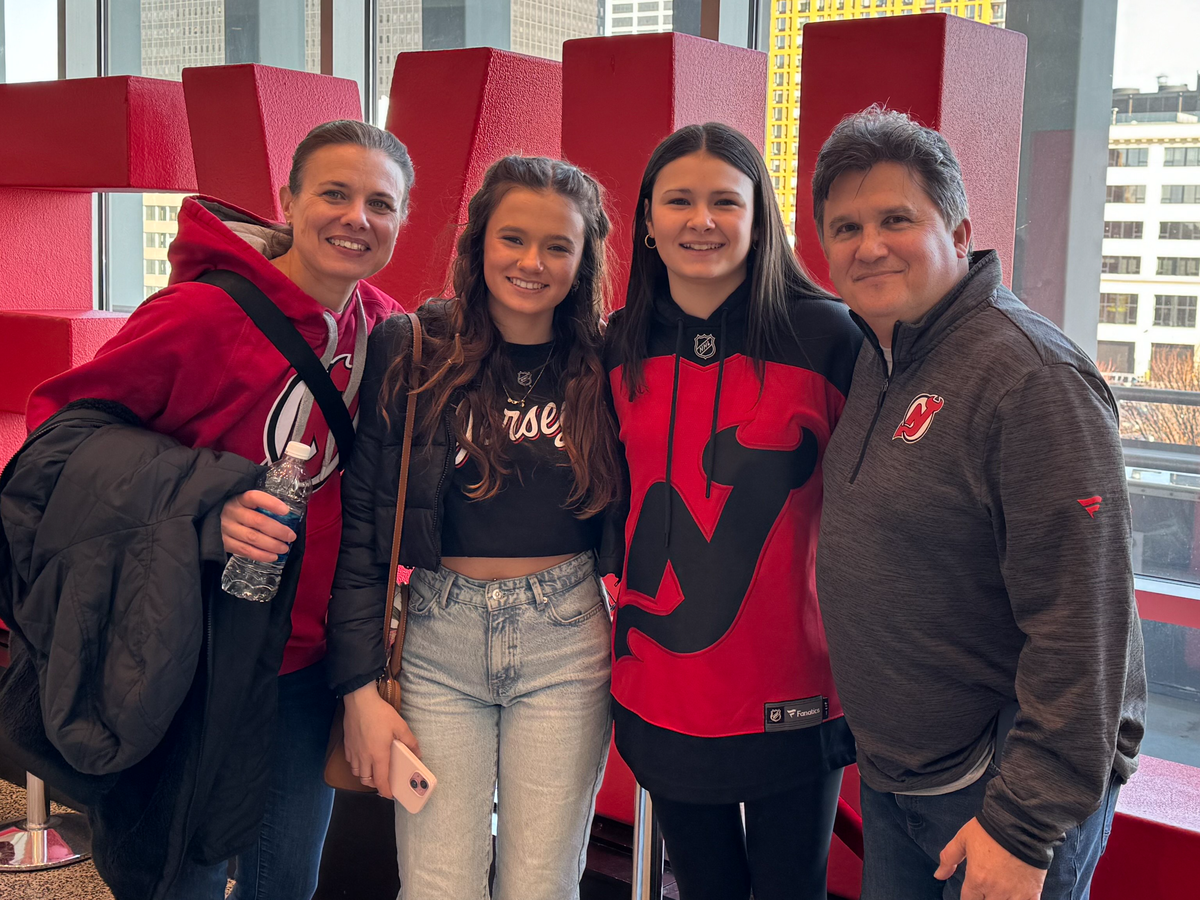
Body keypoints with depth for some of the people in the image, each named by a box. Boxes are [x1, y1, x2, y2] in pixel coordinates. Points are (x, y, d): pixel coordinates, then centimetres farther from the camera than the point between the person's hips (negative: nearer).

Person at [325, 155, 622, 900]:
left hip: (564, 643, 1)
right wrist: (361, 686, -5)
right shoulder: (407, 352, -2)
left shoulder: (604, 365, 2)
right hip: (436, 640, 0)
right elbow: (360, 525, -2)